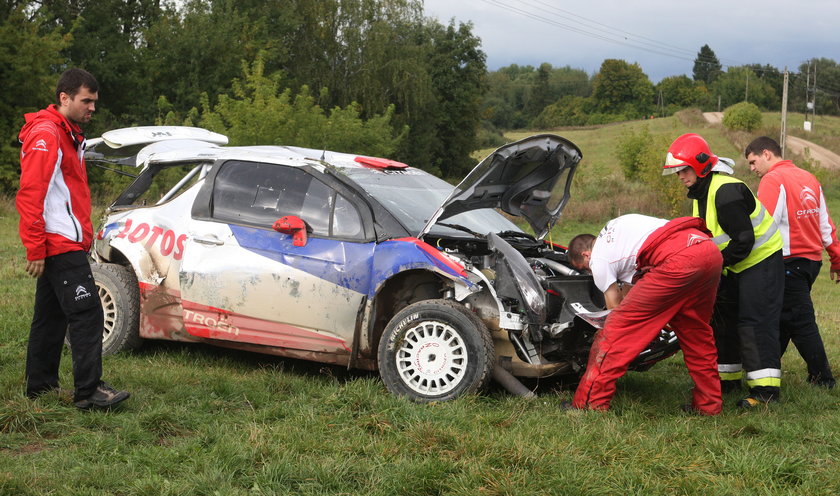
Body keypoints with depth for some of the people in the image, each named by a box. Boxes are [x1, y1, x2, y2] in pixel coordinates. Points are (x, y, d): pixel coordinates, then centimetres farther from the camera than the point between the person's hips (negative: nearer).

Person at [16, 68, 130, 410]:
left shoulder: (69, 135, 20)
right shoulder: (45, 135, -12)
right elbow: (30, 196, -19)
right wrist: (35, 250, -21)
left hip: (64, 245, 10)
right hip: (60, 244, -10)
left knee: (51, 316, 14)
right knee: (87, 313, -12)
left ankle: (40, 387, 22)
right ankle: (88, 391, -10)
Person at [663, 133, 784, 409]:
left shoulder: (726, 191, -26)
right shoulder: (701, 193, 7)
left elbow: (744, 240, -27)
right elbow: (705, 235, 14)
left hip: (761, 260, -10)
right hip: (733, 265, 10)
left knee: (754, 323, -13)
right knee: (723, 319, 13)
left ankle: (765, 388, -11)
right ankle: (728, 377, 25)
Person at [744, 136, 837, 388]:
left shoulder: (773, 180, -12)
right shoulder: (809, 179, 14)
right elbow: (825, 224, 16)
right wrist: (836, 259, 22)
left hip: (790, 261, -9)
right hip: (813, 259, 9)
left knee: (800, 322, -1)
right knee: (781, 318, 14)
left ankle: (822, 377, 4)